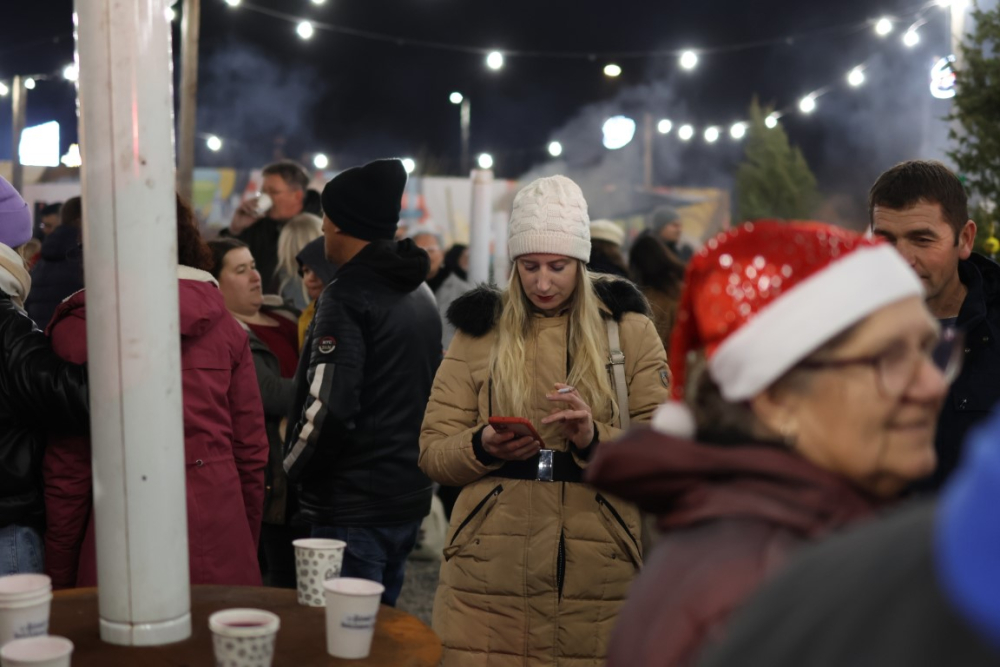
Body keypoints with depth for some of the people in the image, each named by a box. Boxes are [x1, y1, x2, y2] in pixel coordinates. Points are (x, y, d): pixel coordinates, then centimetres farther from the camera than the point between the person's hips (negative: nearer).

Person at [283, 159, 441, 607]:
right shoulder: (420, 294, 11)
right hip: (410, 495, 9)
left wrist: (290, 470, -8)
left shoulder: (347, 297, -16)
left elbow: (329, 408, -23)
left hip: (353, 506, -9)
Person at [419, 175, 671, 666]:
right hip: (489, 574, 1)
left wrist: (597, 439, -17)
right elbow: (432, 453, 5)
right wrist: (481, 446, -15)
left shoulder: (628, 329, 6)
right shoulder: (479, 330, 8)